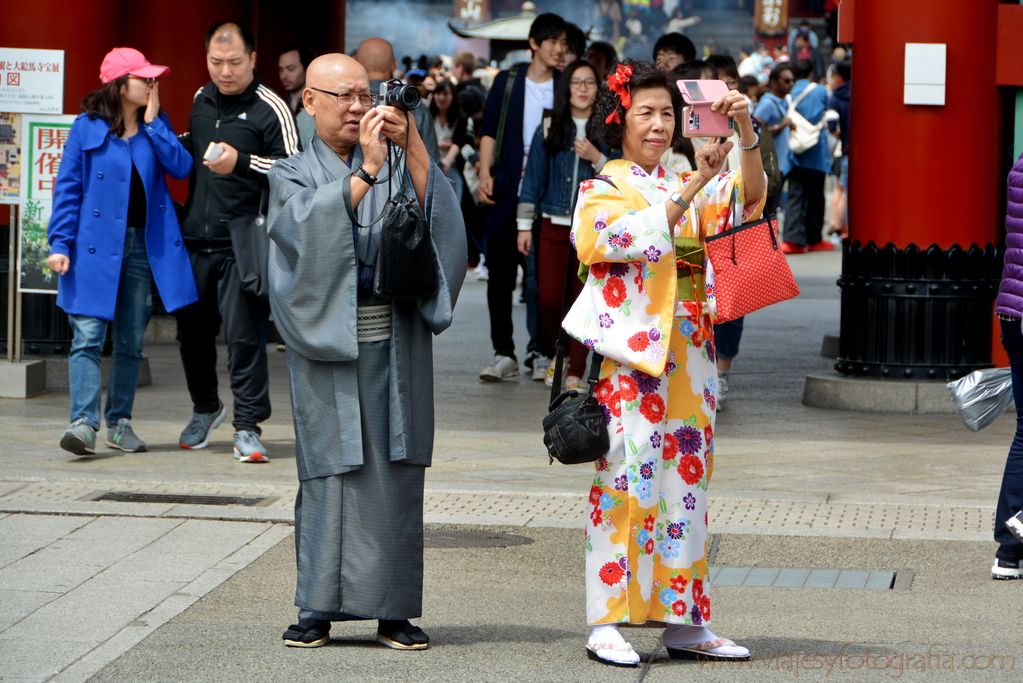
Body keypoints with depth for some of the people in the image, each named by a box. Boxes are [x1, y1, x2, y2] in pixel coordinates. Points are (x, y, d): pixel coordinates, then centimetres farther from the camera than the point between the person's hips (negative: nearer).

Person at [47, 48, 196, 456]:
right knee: (88, 334, -13)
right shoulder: (88, 127, -1)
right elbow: (67, 187, -2)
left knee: (132, 341, 9)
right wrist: (61, 243, -9)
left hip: (145, 243, 4)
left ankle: (120, 422, 17)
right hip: (96, 246, -4)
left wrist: (152, 123, -5)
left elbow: (181, 168, -4)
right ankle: (84, 422, -19)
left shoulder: (156, 124, 9)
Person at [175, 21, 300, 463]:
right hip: (195, 240, 6)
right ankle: (205, 409, 35)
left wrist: (242, 163, -22)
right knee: (193, 330, 13)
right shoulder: (202, 100, 13)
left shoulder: (271, 109, -6)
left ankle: (247, 427, -2)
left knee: (244, 335, -8)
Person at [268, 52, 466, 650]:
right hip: (327, 343, -1)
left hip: (393, 347, 1)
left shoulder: (399, 166, 11)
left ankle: (392, 610, 4)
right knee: (330, 471, -3)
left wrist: (413, 147, -21)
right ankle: (319, 609, 2)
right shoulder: (292, 175, 7)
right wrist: (365, 171, -23)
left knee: (395, 475, 0)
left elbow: (437, 214, -8)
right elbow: (308, 230, -14)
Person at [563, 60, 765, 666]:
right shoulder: (602, 190, 2)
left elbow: (750, 196, -2)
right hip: (631, 354, -5)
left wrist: (747, 132, -17)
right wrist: (696, 182, -22)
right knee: (628, 476, -10)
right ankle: (609, 623, -9)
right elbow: (637, 236, -17)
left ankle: (683, 622, 10)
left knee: (685, 480, 6)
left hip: (688, 356, 5)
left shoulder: (688, 187, 16)